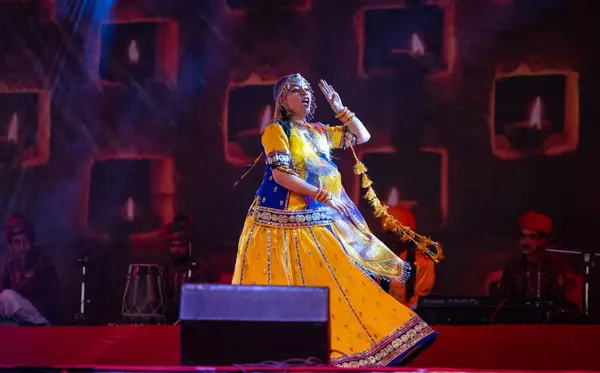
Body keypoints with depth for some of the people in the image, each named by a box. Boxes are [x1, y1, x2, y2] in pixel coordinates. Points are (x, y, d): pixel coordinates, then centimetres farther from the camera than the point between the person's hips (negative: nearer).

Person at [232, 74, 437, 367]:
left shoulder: (319, 132, 15)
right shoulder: (276, 130, -7)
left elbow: (362, 136, 23)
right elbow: (281, 175, -18)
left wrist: (340, 109, 9)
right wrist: (324, 196, -19)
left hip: (320, 222, 8)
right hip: (286, 220, -7)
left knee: (339, 282, 5)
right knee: (285, 288, -8)